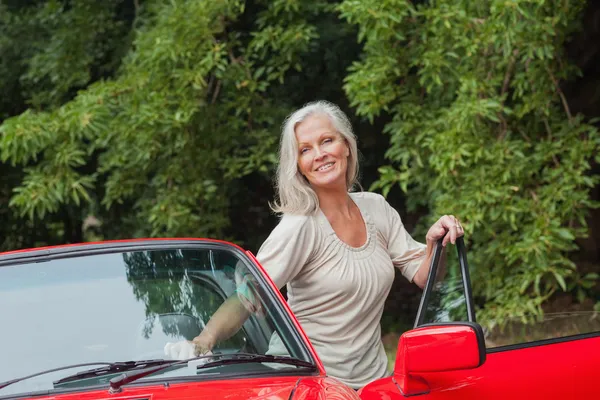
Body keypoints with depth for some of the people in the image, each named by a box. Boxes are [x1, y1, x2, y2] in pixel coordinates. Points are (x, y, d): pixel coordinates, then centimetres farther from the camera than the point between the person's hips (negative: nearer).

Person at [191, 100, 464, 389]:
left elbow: (421, 275, 9)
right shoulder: (299, 227, -15)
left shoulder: (376, 208, 4)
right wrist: (206, 338, -40)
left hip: (375, 378, 6)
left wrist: (435, 244, -12)